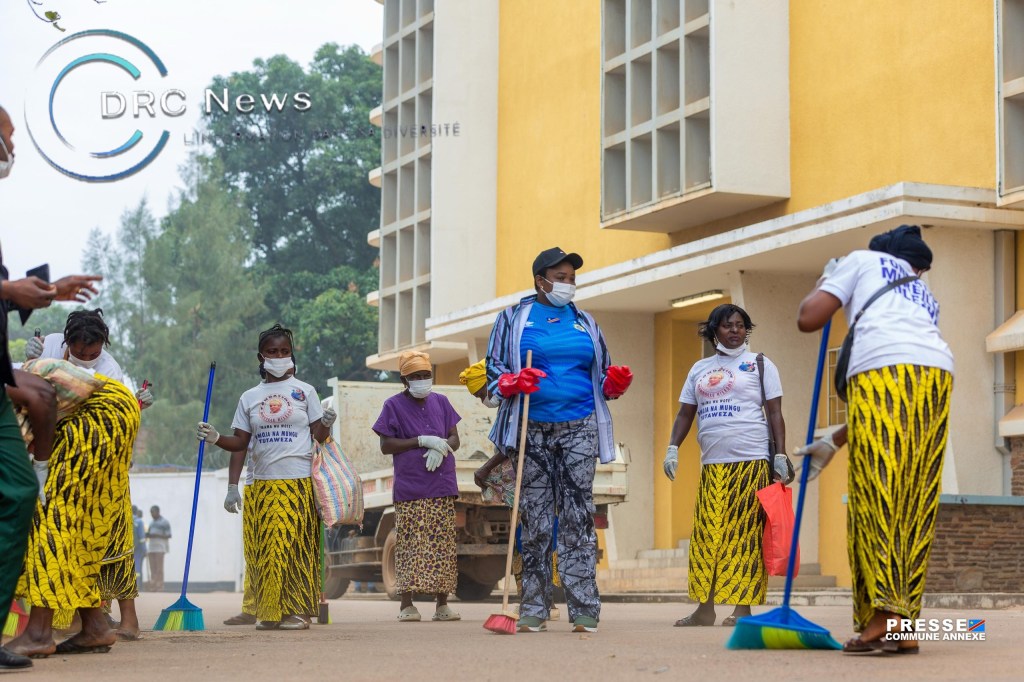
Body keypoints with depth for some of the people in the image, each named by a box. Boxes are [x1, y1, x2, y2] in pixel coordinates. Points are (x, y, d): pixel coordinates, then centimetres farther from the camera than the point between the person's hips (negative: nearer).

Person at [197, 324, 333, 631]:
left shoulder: (304, 392, 6)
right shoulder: (249, 397, 12)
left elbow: (319, 436, 3)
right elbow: (240, 444, 12)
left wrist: (327, 424, -18)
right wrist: (216, 439, -4)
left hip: (299, 482, -3)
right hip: (263, 483, 3)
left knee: (295, 545, -8)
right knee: (266, 546, -2)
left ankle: (298, 611, -5)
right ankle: (270, 612, 2)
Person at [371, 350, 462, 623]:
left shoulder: (440, 402, 12)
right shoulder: (394, 405, 1)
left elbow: (454, 439, 12)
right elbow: (386, 445, -4)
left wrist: (441, 448, -11)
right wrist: (422, 441, -13)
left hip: (442, 486, 4)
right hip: (410, 488, -4)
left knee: (443, 544, 3)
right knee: (410, 544, -7)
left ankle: (442, 604, 8)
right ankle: (406, 604, -3)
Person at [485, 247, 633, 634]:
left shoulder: (585, 324, 17)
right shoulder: (514, 319, 9)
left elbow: (602, 380, 21)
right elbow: (493, 371, 6)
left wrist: (616, 383, -1)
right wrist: (514, 382, -15)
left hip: (579, 429, 1)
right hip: (532, 431, -1)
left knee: (578, 516, -4)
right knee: (535, 519, 0)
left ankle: (584, 609, -5)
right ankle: (534, 610, 4)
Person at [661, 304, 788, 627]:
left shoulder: (759, 364, 7)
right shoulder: (699, 369, 18)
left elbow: (775, 414, 3)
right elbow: (685, 413, 17)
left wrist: (781, 456, -6)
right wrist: (672, 448, 3)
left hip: (751, 462, -4)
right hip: (712, 465, 4)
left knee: (746, 535, -6)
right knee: (707, 535, 1)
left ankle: (743, 607, -5)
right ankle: (705, 607, 4)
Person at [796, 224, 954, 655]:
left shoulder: (862, 261, 25)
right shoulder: (925, 297, 38)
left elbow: (808, 319, 16)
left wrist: (824, 281, 38)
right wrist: (834, 442, 42)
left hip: (881, 369, -5)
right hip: (936, 374, 5)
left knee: (875, 500, -8)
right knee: (917, 506, 6)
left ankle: (884, 614, -17)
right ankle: (905, 628, 4)